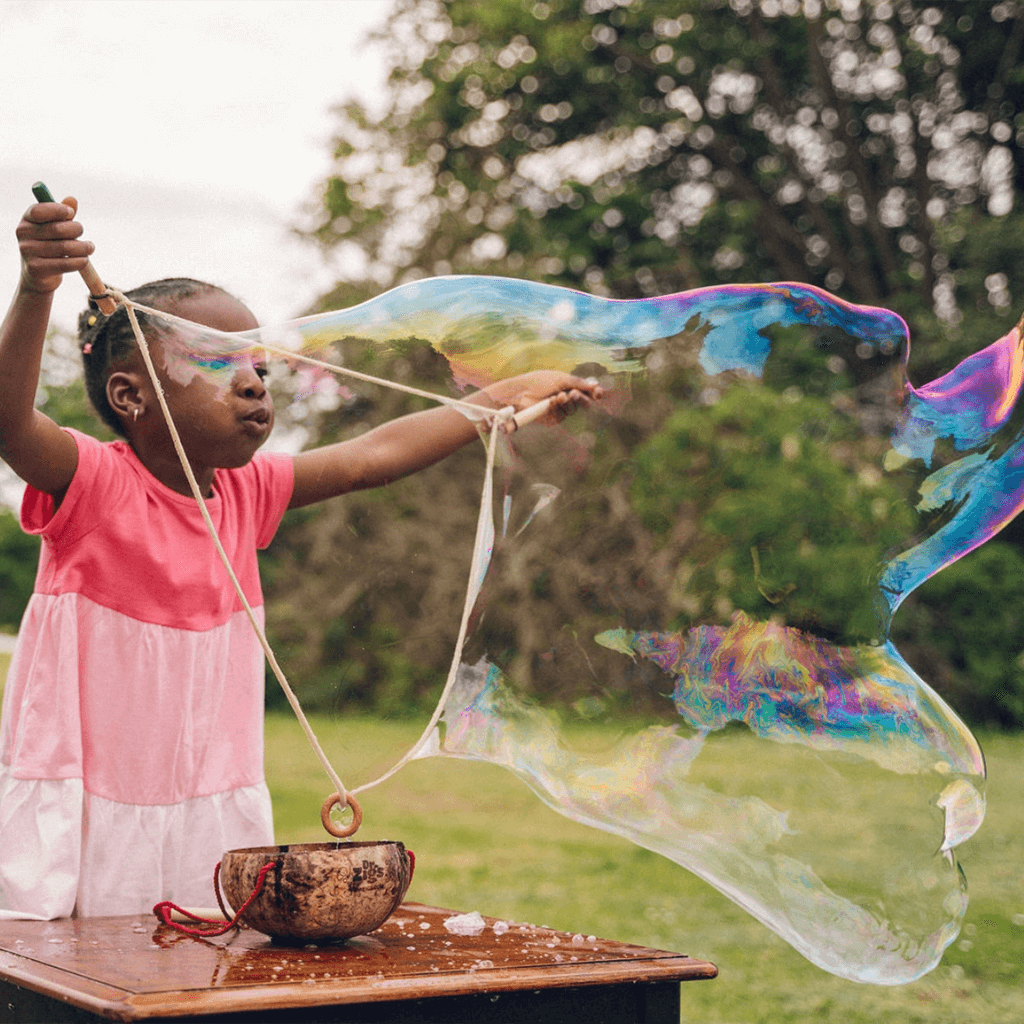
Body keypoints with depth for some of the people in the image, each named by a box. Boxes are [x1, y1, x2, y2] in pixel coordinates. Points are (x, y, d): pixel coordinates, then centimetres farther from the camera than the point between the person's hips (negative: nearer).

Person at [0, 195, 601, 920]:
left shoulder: (246, 491, 5)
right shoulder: (91, 482, -12)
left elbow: (372, 456, 9)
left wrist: (507, 398, 9)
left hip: (216, 805, 5)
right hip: (86, 806, -5)